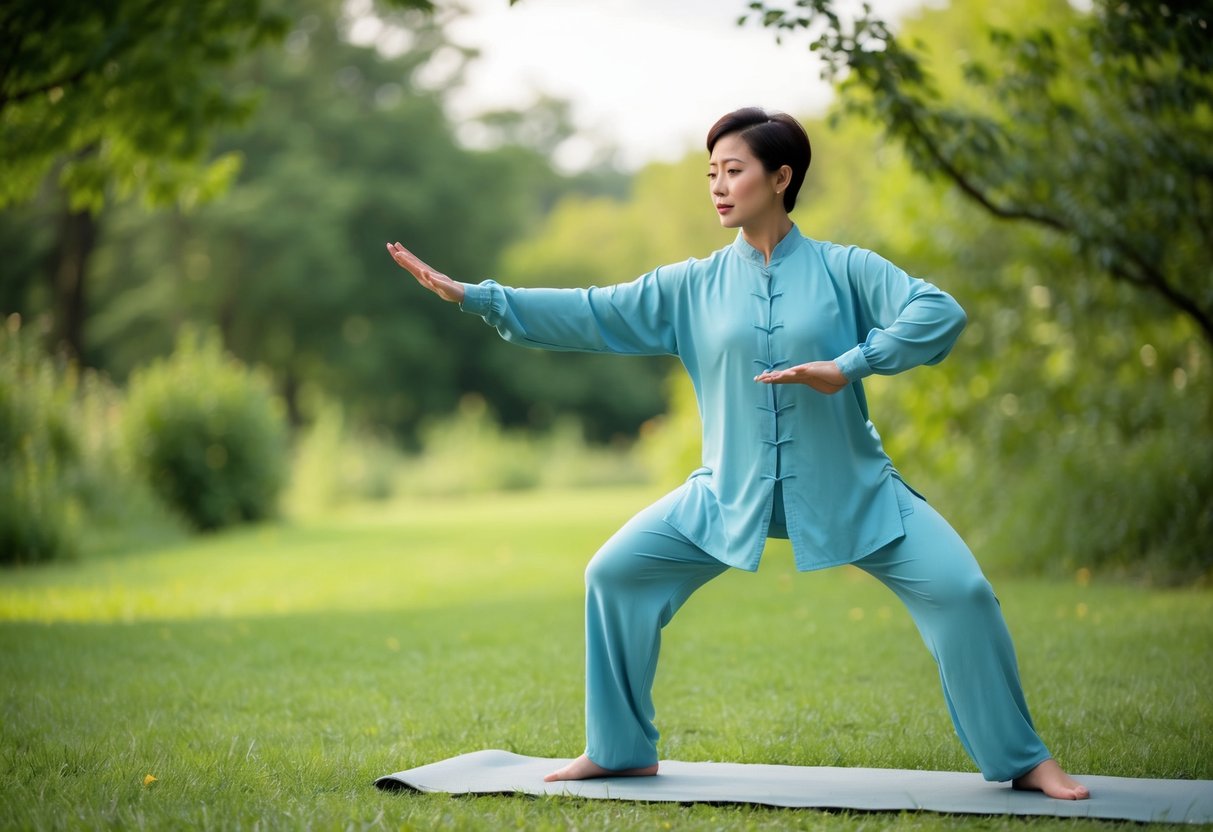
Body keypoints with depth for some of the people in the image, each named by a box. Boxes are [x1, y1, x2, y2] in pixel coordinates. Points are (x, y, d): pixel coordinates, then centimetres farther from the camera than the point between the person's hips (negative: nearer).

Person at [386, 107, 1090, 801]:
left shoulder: (842, 269, -5)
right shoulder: (694, 287, 2)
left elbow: (942, 312, -14)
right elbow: (591, 315, 1)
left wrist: (849, 365, -25)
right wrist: (474, 296, -4)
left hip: (851, 490, -2)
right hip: (731, 496, 3)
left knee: (959, 589, -15)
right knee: (615, 574, -5)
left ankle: (1022, 760, 5)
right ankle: (621, 750, 13)